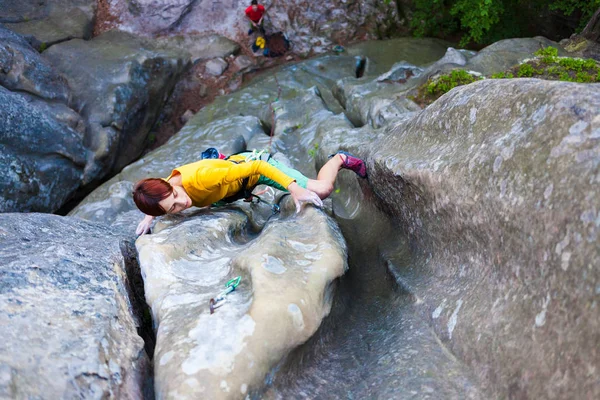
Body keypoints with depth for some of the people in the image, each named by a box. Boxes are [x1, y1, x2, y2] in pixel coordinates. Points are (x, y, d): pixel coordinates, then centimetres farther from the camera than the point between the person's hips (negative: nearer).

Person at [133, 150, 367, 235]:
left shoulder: (200, 177, -43)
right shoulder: (163, 191, -23)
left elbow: (257, 167, -38)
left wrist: (295, 189, -44)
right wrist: (149, 218, -13)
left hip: (256, 165, -6)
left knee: (322, 190, -16)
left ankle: (340, 159, 14)